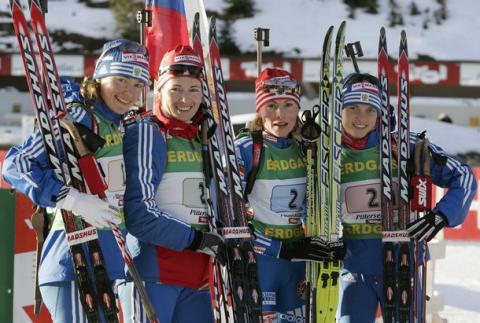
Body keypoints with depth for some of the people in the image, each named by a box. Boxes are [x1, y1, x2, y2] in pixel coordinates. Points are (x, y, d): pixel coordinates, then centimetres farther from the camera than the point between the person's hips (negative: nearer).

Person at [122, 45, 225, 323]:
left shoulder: (201, 141, 17)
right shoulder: (146, 133, -7)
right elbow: (138, 213, -15)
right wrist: (194, 238, -15)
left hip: (196, 277, 8)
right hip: (153, 274, -8)